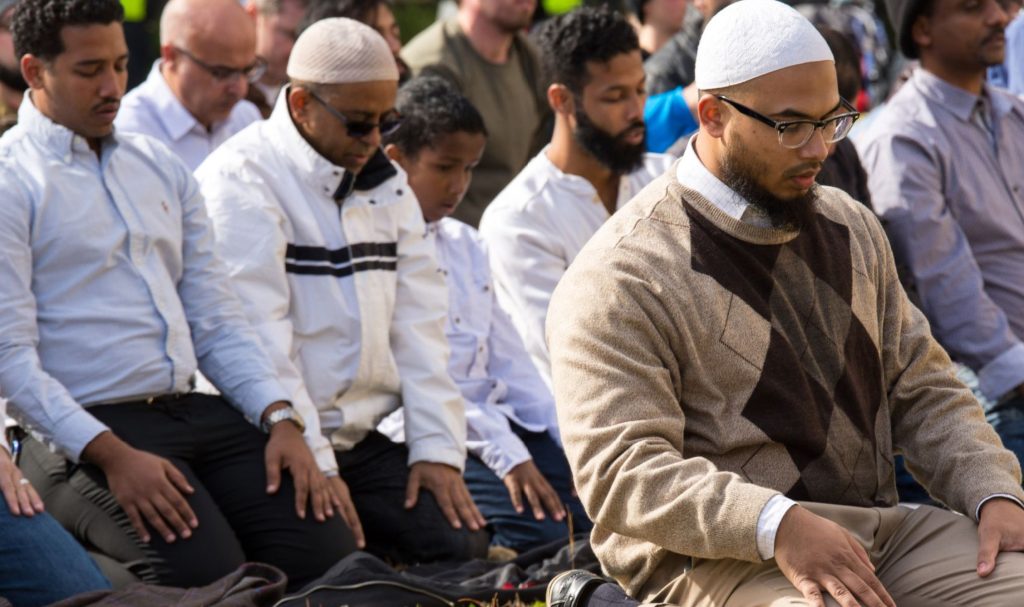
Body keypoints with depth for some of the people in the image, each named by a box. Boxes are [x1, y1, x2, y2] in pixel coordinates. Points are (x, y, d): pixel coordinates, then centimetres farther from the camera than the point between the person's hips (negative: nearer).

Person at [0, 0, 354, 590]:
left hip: (196, 410, 6)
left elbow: (218, 320, 15)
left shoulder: (162, 167, 18)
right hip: (87, 431, -6)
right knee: (210, 576, -26)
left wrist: (281, 419, -1)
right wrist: (112, 455, -21)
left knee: (327, 554, -13)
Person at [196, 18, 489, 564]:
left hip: (361, 439, 7)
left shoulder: (384, 183, 15)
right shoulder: (242, 180, -10)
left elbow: (418, 325, 10)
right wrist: (312, 466, -20)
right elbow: (259, 344, -17)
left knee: (463, 545, -10)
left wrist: (437, 448, -1)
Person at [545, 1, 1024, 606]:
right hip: (714, 555, -7)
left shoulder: (851, 228, 17)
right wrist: (777, 525, -29)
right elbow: (619, 472, -15)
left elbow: (923, 389, 20)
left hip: (882, 530, 7)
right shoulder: (622, 278, -7)